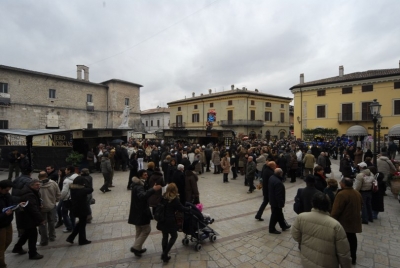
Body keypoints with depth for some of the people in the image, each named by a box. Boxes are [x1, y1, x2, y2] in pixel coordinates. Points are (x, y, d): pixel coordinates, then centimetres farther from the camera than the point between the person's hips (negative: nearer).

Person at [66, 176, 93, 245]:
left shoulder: (72, 188, -5)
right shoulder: (82, 190, -26)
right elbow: (90, 189, -15)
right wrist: (86, 183, -11)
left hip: (75, 209, 7)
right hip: (82, 209, -7)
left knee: (81, 222, 27)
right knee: (82, 224, 11)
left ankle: (71, 237, 27)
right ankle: (82, 240, 25)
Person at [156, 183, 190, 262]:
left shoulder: (163, 197, 1)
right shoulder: (175, 199, -14)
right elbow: (181, 209, -8)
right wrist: (189, 208, 6)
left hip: (162, 220, 6)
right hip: (170, 221, -6)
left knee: (165, 236, 19)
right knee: (174, 236, 12)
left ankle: (164, 254, 24)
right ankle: (165, 254, 5)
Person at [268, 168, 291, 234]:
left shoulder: (272, 177, -1)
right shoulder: (278, 182, -33)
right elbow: (279, 195, -28)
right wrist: (281, 203, -17)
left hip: (272, 200, 10)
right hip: (276, 202, -10)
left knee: (279, 213, 25)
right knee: (275, 215, 8)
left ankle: (283, 226, 43)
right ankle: (272, 229, 23)